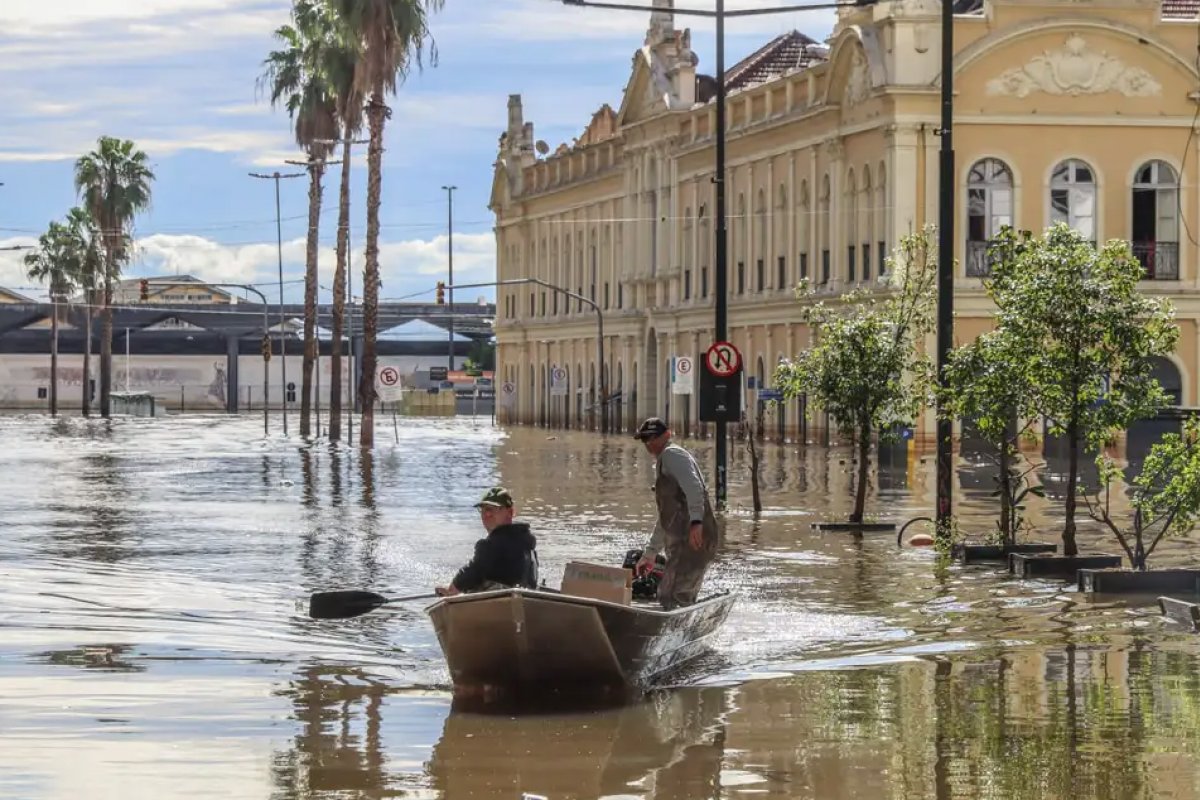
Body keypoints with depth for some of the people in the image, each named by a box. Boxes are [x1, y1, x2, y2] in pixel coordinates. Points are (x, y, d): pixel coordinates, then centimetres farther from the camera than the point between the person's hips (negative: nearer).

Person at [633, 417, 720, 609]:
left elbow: (693, 487, -20)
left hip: (694, 539, -10)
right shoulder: (662, 464, 31)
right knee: (683, 600, 12)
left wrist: (695, 521, -35)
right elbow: (665, 519, 37)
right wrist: (649, 555, 39)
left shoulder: (672, 454, -1)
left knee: (670, 597, -16)